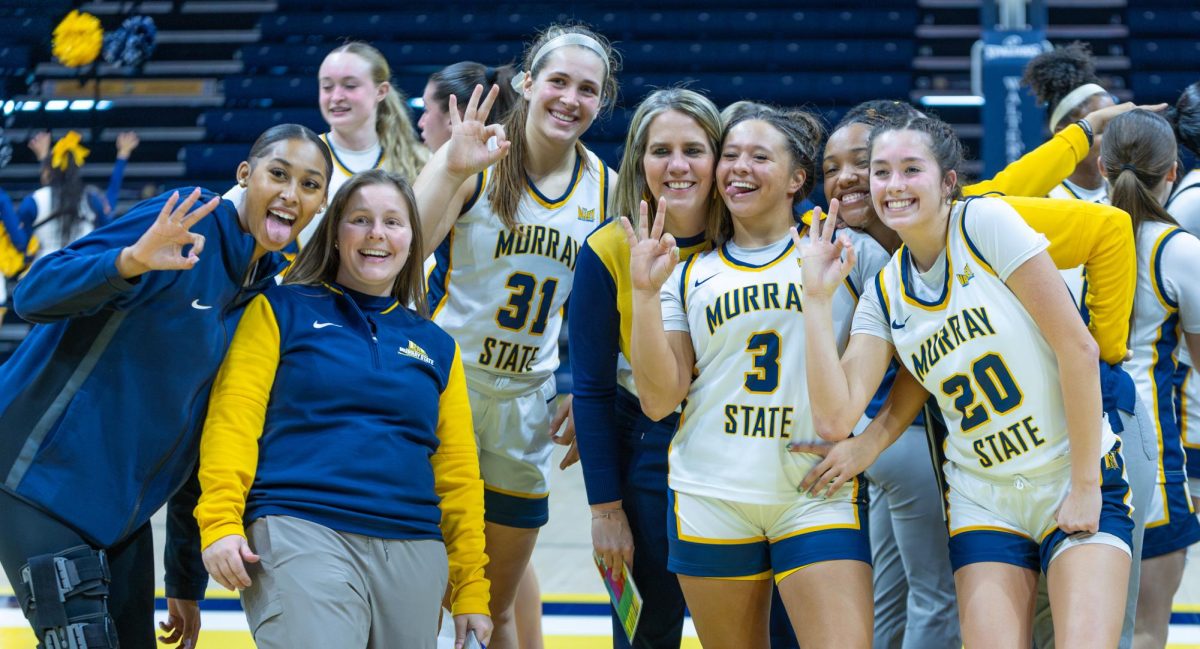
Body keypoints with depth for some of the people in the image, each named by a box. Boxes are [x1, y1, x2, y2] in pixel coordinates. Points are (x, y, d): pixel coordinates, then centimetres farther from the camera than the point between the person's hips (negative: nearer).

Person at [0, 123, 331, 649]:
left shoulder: (266, 294, 10)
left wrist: (187, 582, 17)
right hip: (44, 474, -8)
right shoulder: (187, 223, -11)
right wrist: (132, 262, -38)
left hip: (123, 504, 8)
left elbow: (204, 433, 16)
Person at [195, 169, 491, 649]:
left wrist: (470, 591, 9)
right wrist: (220, 522, -14)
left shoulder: (436, 347, 18)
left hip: (413, 554, 5)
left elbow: (457, 473, 15)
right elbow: (234, 416, -1)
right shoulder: (282, 311, 9)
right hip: (301, 536, -4)